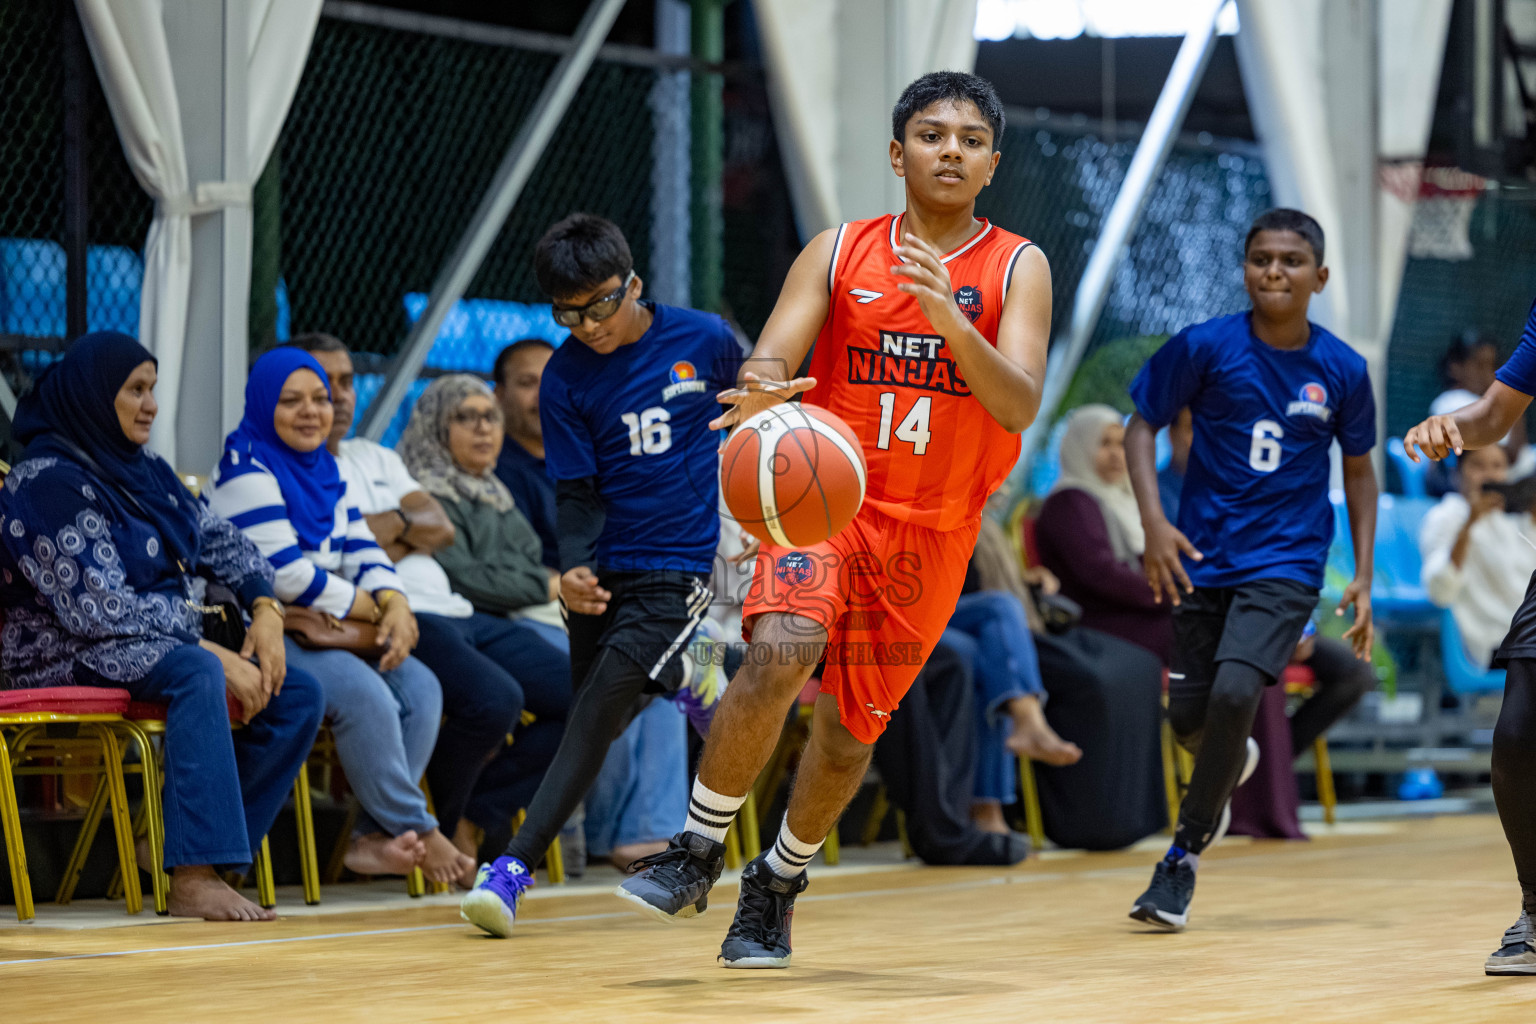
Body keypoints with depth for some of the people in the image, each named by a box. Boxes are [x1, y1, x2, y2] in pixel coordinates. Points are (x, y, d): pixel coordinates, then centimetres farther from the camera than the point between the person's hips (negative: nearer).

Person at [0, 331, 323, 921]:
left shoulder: (143, 469, 15)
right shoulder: (49, 481, -14)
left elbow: (220, 541, 18)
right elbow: (102, 611, -22)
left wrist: (264, 609, -4)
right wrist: (216, 655, -23)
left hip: (164, 644, 9)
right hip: (72, 658, -9)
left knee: (298, 695, -8)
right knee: (198, 674, -38)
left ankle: (197, 850, -9)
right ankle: (193, 878, -45)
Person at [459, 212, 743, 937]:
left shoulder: (702, 339, -3)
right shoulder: (565, 377, -2)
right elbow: (577, 491, -3)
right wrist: (574, 567, -21)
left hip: (678, 569, -3)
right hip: (601, 571, 3)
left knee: (603, 702, -20)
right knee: (591, 720, 5)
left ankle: (516, 865, -27)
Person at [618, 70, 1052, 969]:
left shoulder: (1018, 269, -4)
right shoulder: (839, 252, 0)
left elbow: (1019, 407, -17)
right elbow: (770, 362, -10)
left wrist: (949, 321, -34)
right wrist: (760, 391, -35)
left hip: (932, 531, 1)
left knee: (853, 728, 9)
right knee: (781, 652, -28)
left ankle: (779, 882, 34)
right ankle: (697, 854, -15)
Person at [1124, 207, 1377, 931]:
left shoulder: (1342, 370, -3)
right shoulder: (1205, 347, -7)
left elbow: (1358, 469, 10)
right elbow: (1143, 426, 0)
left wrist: (1363, 577, 3)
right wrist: (1153, 522, -15)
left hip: (1287, 563, -1)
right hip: (1204, 557, 1)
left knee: (1234, 693, -22)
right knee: (1188, 716, 4)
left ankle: (1184, 853, -6)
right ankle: (1232, 765, 44)